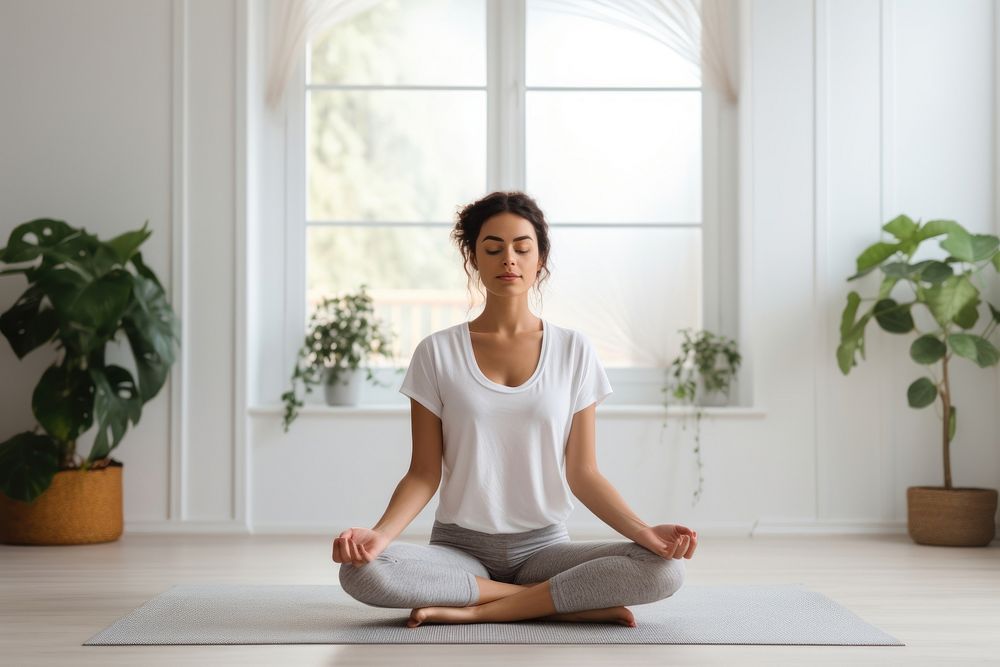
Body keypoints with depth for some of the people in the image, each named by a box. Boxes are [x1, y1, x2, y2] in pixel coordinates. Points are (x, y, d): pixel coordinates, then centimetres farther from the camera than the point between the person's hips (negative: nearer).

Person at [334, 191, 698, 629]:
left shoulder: (573, 351, 3)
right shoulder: (437, 353, 1)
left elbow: (582, 473, 2)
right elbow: (424, 473, -1)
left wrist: (643, 531, -15)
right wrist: (379, 533, -20)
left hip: (543, 546, 0)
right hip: (460, 546, 0)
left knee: (665, 568, -26)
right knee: (360, 570, -32)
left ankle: (476, 610, -18)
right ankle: (561, 602, -20)